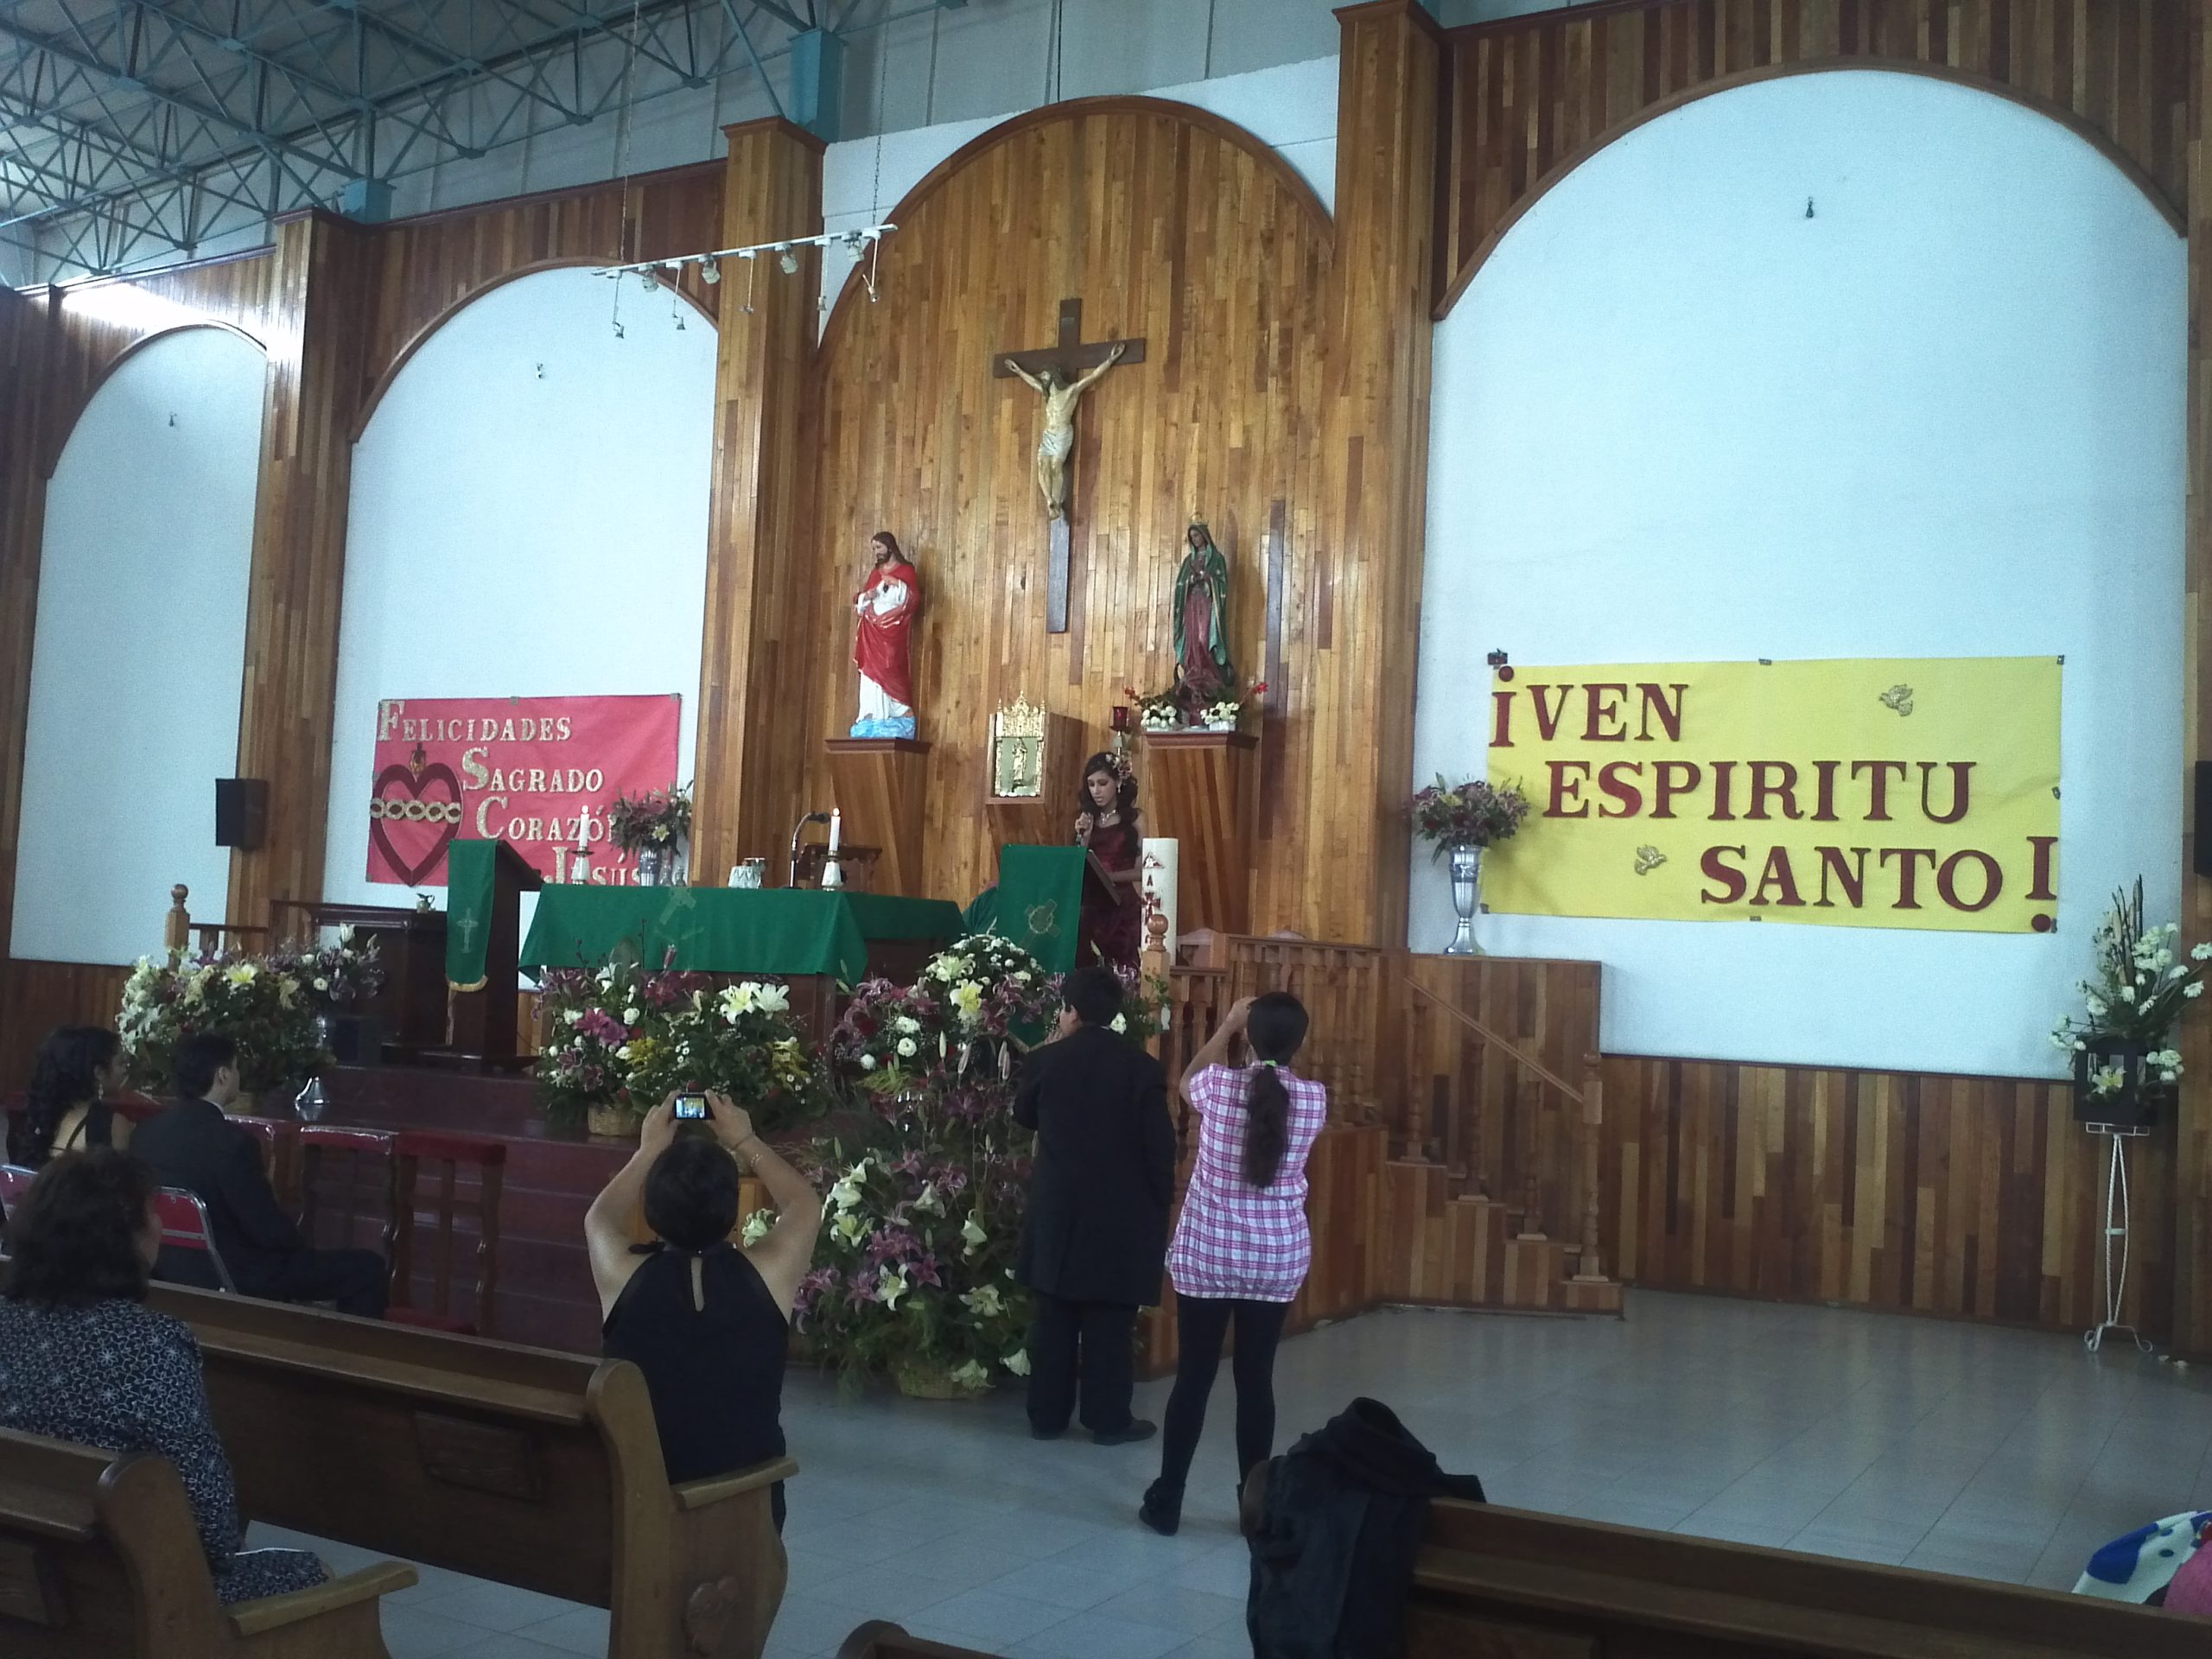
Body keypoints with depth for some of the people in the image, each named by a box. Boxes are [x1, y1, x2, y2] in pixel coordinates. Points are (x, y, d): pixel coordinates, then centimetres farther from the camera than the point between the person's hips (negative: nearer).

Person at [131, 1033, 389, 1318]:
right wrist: (300, 1240, 2)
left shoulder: (146, 1131, -3)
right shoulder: (231, 1142, -26)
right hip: (232, 1278, -9)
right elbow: (270, 1232, -20)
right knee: (367, 1268, -1)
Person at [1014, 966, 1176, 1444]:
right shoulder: (1142, 1067, -9)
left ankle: (1047, 1415, 18)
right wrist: (1160, 1202, 3)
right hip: (1122, 1214, -2)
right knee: (1111, 1321, 6)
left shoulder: (1046, 1061, -5)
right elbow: (1160, 1145, -9)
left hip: (1058, 1211, 2)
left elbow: (1023, 1116, 14)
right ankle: (1109, 1419, 13)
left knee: (1054, 1316, 11)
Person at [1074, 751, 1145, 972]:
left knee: (1120, 972, -14)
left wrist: (1108, 875, -19)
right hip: (1090, 905, 3)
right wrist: (1084, 838, -4)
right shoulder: (1086, 820, 12)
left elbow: (1141, 871, -6)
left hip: (1123, 906, -3)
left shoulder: (1134, 819, 1)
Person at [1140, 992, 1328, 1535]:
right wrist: (1278, 1031, 18)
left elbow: (1188, 1080, 13)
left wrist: (1226, 1027, 18)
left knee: (1193, 1376, 6)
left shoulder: (1219, 1086, -12)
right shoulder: (1314, 1099, -7)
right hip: (1278, 1257, 1)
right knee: (1257, 1378, 9)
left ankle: (1166, 1501, 14)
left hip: (1205, 1252, -1)